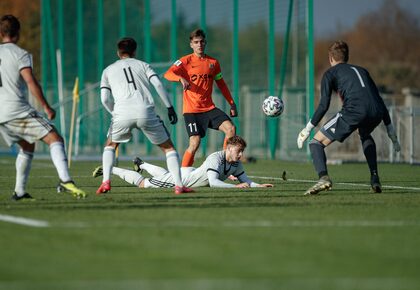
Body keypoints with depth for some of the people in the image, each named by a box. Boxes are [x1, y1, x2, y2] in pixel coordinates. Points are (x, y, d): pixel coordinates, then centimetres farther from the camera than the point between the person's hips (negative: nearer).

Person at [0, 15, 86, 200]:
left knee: (28, 147, 24)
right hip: (18, 110, -7)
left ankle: (19, 191, 17)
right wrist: (46, 107, -11)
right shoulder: (21, 54, -4)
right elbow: (31, 82, -14)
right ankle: (65, 180, -32)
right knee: (55, 139, -11)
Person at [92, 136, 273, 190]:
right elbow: (213, 182, -47)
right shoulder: (215, 159, -37)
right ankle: (109, 170, 20)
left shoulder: (236, 164, -11)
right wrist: (235, 187, -49)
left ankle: (141, 164, 64)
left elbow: (245, 181, -2)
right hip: (181, 179, -8)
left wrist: (259, 185, -20)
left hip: (190, 173, 8)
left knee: (163, 174, 38)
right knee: (142, 184, 6)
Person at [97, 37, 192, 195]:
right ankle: (179, 185, 0)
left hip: (122, 112, 1)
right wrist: (169, 107, 8)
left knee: (110, 145, 26)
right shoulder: (142, 65, 23)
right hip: (146, 111, 0)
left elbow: (105, 99, 13)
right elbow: (158, 84, 6)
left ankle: (106, 182, 7)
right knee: (168, 147, 13)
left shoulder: (108, 70, 24)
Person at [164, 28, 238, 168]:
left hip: (209, 108, 5)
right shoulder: (186, 61, -4)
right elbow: (168, 74, -18)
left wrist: (232, 104, 17)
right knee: (195, 142, -15)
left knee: (230, 128, -13)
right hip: (191, 110, -5)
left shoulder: (213, 62, 10)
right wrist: (181, 78, -38)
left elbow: (221, 84, 21)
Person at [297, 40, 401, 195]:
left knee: (316, 143, 4)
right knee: (365, 136, 40)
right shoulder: (361, 70, 33)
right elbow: (380, 101, 31)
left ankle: (323, 178, -24)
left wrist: (308, 129, 10)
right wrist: (391, 131, 34)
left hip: (354, 111, -5)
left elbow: (323, 106, 5)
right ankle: (375, 179, 25)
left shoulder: (330, 73, 18)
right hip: (376, 113, 5)